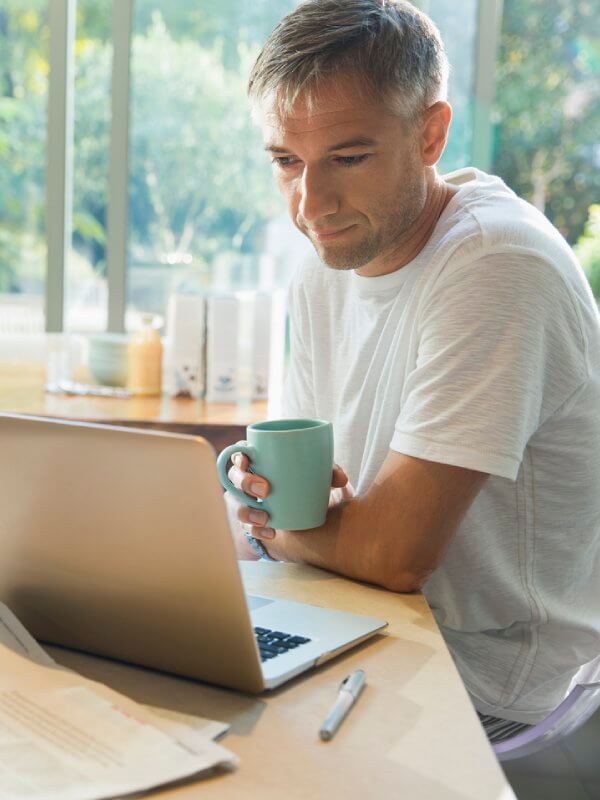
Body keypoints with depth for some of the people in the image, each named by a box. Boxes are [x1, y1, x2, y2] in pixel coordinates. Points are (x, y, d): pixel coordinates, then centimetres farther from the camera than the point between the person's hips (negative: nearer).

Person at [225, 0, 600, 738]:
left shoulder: (496, 264, -24)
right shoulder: (325, 270, 2)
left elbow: (396, 552, -26)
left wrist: (274, 527, -7)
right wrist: (269, 490, -13)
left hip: (493, 687, -7)